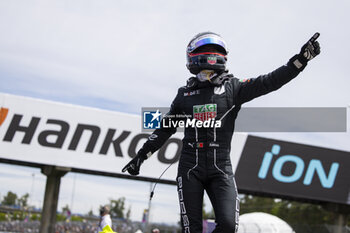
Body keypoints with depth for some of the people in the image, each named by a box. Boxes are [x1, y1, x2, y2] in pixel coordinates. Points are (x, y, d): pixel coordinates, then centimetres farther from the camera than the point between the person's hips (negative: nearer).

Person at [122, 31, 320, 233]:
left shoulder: (232, 88, 6)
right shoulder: (185, 94, 12)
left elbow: (269, 82, -4)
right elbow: (165, 129, 19)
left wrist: (302, 59, -14)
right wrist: (141, 155, 18)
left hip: (221, 168, 0)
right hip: (190, 168, 1)